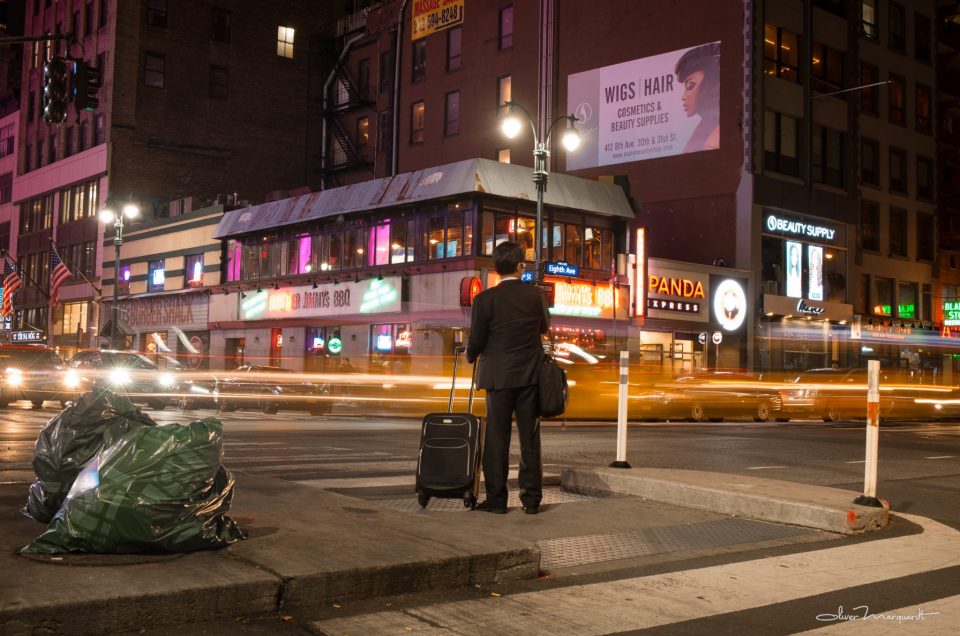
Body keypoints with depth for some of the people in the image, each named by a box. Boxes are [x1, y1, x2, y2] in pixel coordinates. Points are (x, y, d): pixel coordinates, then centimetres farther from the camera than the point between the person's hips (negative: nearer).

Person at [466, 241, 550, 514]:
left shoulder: (485, 299, -10)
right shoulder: (535, 294, -1)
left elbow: (476, 341, -5)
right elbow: (544, 326, 16)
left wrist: (471, 357, 15)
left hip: (499, 376, -2)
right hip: (531, 375, 3)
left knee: (497, 439, 5)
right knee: (530, 439, 9)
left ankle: (496, 499, 8)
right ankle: (531, 498, 12)